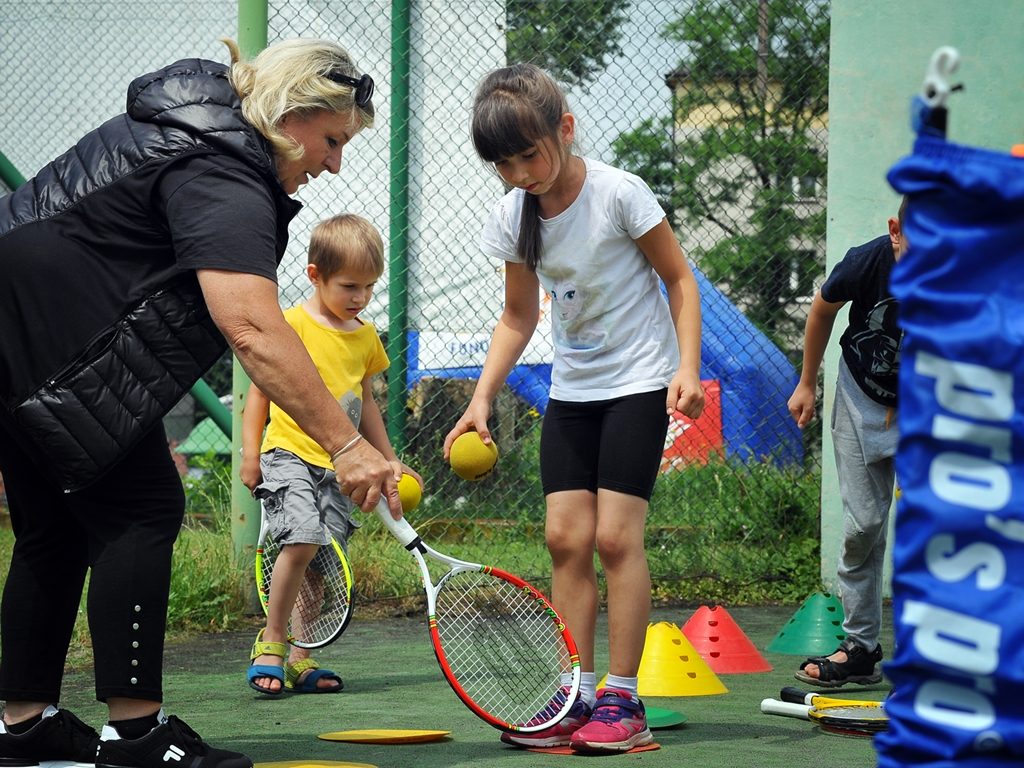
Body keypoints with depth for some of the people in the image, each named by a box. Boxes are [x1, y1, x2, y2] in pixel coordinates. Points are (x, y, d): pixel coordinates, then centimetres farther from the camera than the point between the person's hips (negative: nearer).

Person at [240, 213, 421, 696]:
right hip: (289, 455, -6)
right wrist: (250, 452, -8)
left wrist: (387, 459, 25)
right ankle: (272, 639, -9)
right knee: (302, 540, -23)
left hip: (338, 465, 6)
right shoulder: (291, 326, -6)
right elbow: (260, 390, -2)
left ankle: (299, 659, 12)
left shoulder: (365, 338, 13)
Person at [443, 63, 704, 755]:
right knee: (565, 538, -1)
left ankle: (623, 700, -6)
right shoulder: (513, 218, -2)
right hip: (572, 389, 5)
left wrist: (688, 368, -18)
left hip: (639, 384, -5)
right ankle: (577, 698, 4)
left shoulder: (618, 194, -17)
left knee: (615, 535, -11)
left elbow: (679, 279, -8)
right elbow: (519, 317, 8)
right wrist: (482, 399, -1)